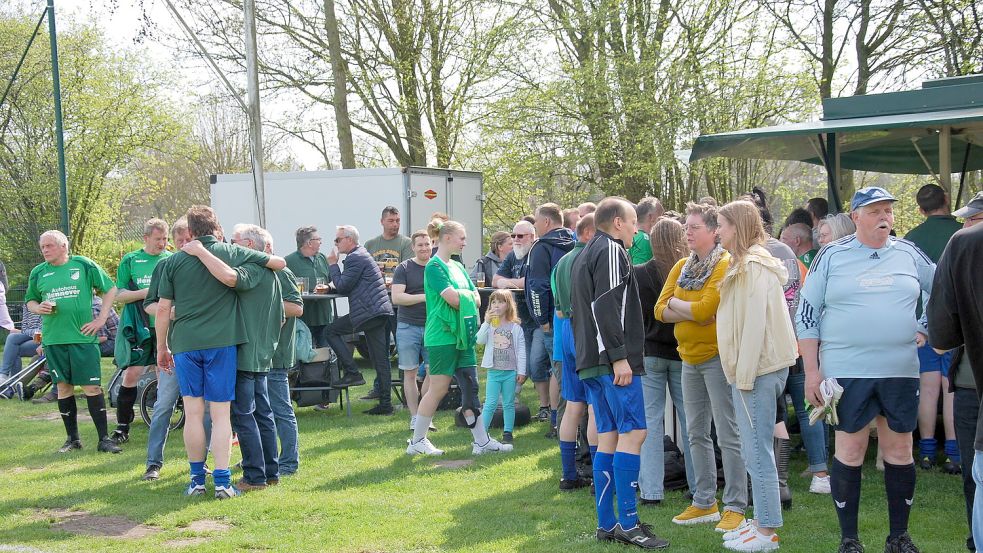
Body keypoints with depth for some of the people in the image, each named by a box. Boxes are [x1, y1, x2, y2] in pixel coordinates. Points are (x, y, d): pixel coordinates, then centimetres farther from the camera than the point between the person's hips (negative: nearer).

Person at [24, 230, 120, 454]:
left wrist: (101, 319, -1)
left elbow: (110, 289, 7)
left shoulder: (84, 265, 1)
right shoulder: (38, 272, 10)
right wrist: (38, 308, -3)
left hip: (83, 337, -3)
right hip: (53, 339, 3)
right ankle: (73, 439, 17)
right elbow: (30, 300, 21)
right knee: (64, 387, 7)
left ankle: (104, 438, -1)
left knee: (92, 387, -5)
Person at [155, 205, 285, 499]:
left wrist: (162, 348, 15)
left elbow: (162, 308, 5)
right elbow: (280, 262, 10)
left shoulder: (174, 261, 5)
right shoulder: (232, 253, 3)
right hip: (221, 342, -1)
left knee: (193, 413, 8)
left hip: (185, 343, 1)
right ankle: (222, 481, 0)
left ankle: (197, 479, 14)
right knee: (221, 414, 2)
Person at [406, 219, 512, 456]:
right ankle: (416, 441, 9)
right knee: (438, 388, -2)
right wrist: (468, 296, -2)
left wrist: (460, 298, -8)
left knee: (470, 387, 7)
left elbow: (477, 298, 10)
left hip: (462, 336, 8)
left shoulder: (457, 266, 15)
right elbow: (453, 298, -21)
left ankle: (482, 441, 10)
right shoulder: (434, 266, -11)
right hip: (442, 336, -8)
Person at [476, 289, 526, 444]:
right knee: (490, 403, -2)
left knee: (509, 404, 8)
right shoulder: (489, 325, 3)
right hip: (493, 371, 0)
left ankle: (508, 432, 15)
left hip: (510, 372, 0)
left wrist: (521, 371, -2)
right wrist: (486, 322, -21)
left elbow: (521, 350, 2)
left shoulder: (515, 327, 1)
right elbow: (480, 340, -13)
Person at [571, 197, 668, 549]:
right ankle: (628, 524, -10)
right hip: (614, 360, -10)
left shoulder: (584, 256, 22)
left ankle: (606, 524, 10)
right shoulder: (611, 251, -8)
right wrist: (619, 357, -21)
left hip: (591, 362, 10)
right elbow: (607, 307, -19)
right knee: (633, 432, -9)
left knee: (608, 437, 9)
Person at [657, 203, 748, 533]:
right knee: (697, 433, 13)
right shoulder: (681, 267, 10)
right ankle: (704, 503, 23)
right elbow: (660, 310, 2)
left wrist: (676, 303, -6)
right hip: (690, 357, 8)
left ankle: (735, 507, 2)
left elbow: (705, 309, -22)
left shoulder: (725, 265, -12)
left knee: (728, 435, -4)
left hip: (717, 355, -8)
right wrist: (693, 312, -12)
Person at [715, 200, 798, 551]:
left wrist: (744, 376, -18)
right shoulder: (746, 264, 16)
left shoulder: (753, 266, -14)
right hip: (760, 368, 10)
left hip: (757, 369, -10)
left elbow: (754, 325, -19)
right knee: (754, 452, 14)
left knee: (757, 452, -5)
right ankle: (762, 523, 21)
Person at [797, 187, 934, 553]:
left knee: (899, 450, 7)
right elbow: (806, 316, 0)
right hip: (846, 371, -3)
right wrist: (811, 371, -5)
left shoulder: (908, 254, 7)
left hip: (900, 371, 3)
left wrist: (925, 330, 9)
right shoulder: (832, 256, 0)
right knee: (849, 449, 1)